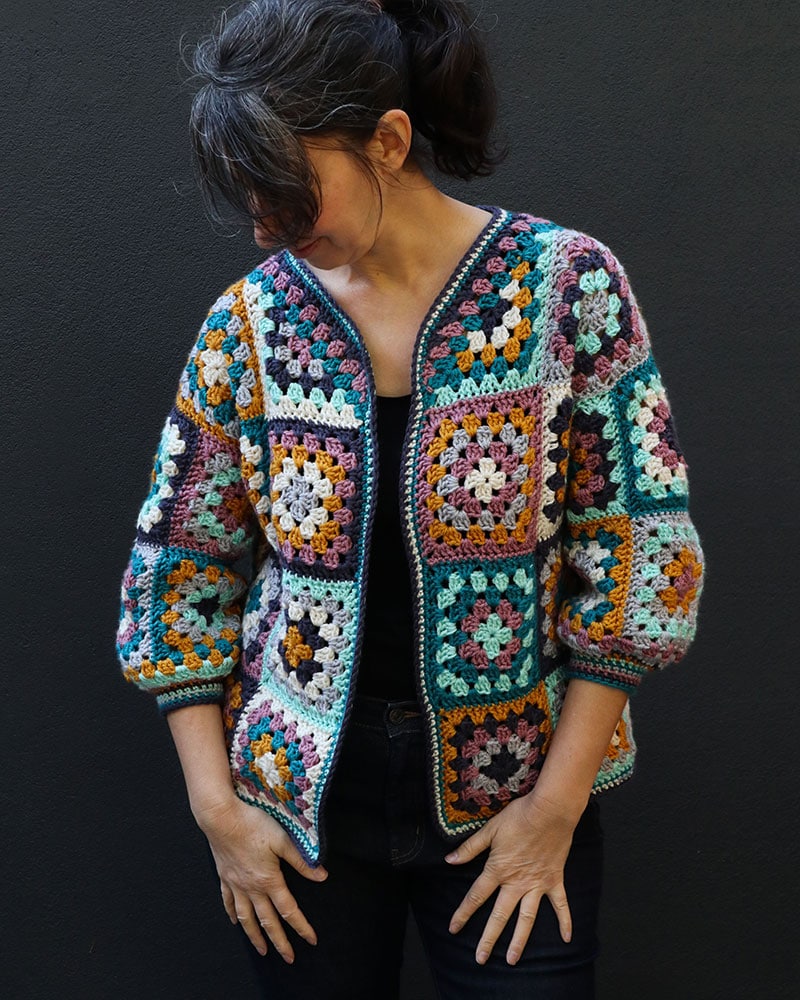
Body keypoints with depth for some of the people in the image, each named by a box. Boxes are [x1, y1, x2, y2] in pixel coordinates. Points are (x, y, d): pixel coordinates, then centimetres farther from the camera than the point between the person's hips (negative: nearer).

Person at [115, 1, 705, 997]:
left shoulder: (566, 286, -11)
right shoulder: (249, 323, -5)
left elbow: (641, 554, -9)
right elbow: (180, 569, 2)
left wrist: (557, 805, -10)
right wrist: (216, 804, -2)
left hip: (509, 796, -1)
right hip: (302, 798, 2)